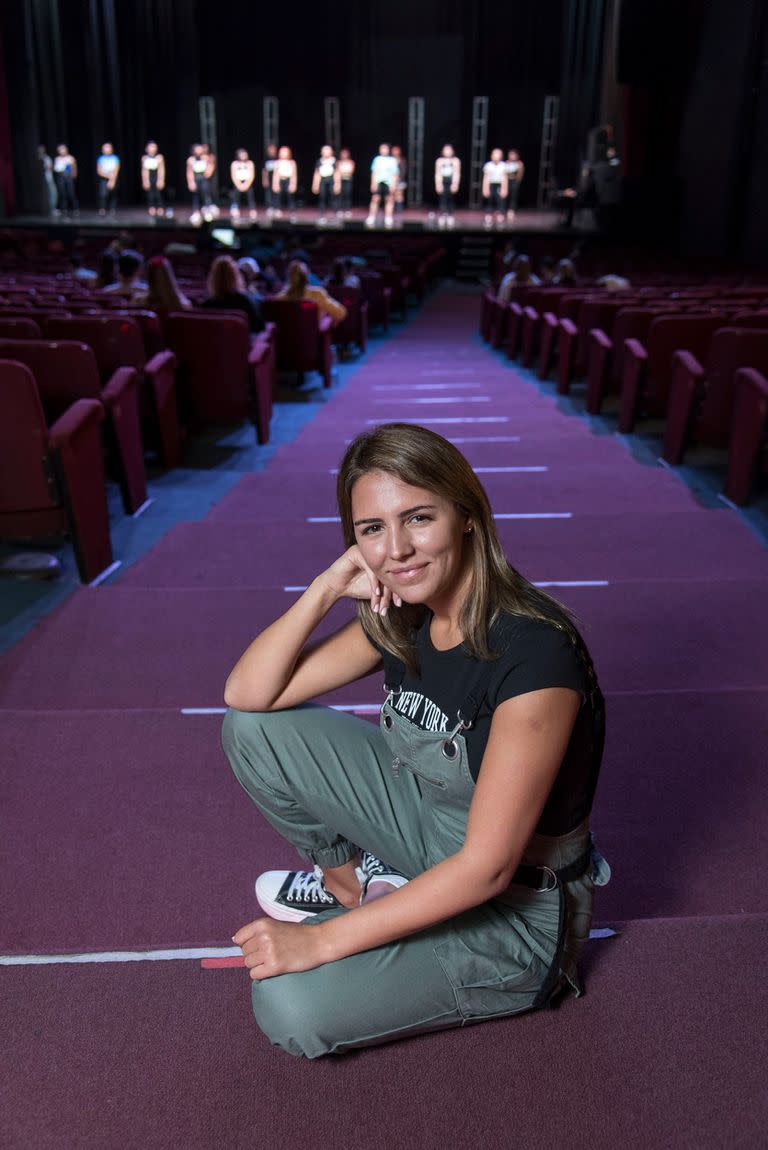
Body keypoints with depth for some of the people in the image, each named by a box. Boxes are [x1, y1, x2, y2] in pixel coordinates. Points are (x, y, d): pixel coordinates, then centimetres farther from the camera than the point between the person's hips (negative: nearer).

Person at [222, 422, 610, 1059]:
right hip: (432, 822, 7)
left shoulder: (533, 650, -31)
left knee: (292, 1006, -22)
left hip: (516, 906, -7)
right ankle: (361, 876, 17)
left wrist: (323, 941, -23)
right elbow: (247, 692, -6)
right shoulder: (399, 618, -8)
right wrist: (324, 590, -20)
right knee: (253, 728, -2)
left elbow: (486, 868, -28)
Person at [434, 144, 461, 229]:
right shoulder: (439, 161, 9)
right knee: (442, 199, -9)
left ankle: (450, 217, 8)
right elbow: (437, 174, 6)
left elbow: (457, 174, -1)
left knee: (450, 200, 1)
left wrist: (455, 184, -13)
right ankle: (442, 216, -10)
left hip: (452, 183, 0)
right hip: (442, 183, 0)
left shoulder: (456, 161, 6)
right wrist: (438, 184, -6)